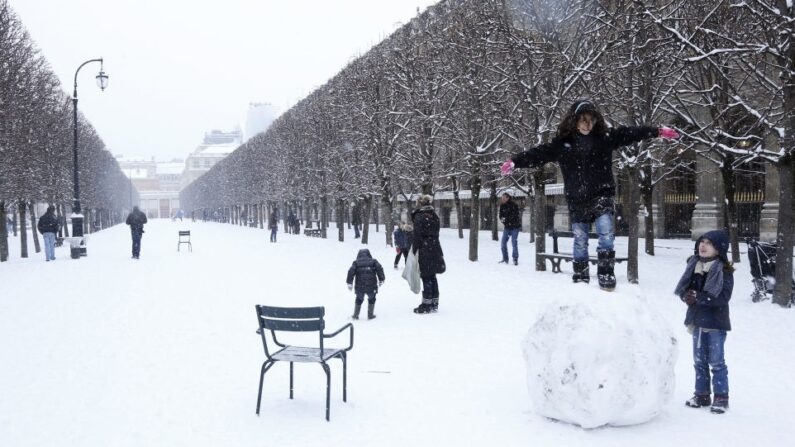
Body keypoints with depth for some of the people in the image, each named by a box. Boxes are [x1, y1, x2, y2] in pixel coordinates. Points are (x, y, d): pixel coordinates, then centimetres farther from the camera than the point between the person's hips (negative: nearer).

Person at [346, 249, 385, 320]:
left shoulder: (356, 262, 7)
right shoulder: (373, 261, 7)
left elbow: (351, 272, -3)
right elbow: (379, 269, -3)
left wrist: (349, 283, 0)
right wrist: (381, 279, 4)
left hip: (359, 287, 1)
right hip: (371, 286, -1)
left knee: (359, 300, 19)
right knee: (371, 299, 18)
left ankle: (355, 315, 19)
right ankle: (370, 315, 18)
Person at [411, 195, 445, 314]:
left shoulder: (419, 217, -11)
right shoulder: (434, 216, 10)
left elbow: (416, 236, -14)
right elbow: (436, 234, 13)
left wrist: (414, 251, -9)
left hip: (424, 251, -7)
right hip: (435, 250, 7)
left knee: (426, 278, -3)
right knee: (432, 277, 13)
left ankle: (426, 305, 1)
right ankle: (434, 304, 18)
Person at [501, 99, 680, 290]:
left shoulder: (605, 137, 0)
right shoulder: (562, 143, -2)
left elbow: (630, 133, -4)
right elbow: (539, 154, -5)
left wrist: (658, 131, -12)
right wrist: (514, 162, -15)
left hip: (601, 195, -1)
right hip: (577, 200, 1)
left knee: (606, 233, -16)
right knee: (580, 240, 9)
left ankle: (606, 274, -6)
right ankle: (580, 278, 21)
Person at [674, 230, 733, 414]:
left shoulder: (724, 270, -12)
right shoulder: (693, 265, 5)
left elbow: (723, 296, -21)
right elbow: (682, 288, 7)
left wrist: (698, 297, -25)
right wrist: (686, 296, -15)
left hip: (716, 323, -6)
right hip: (697, 320, 6)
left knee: (716, 361, 0)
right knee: (699, 360, 14)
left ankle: (721, 397, 10)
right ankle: (702, 395, 24)